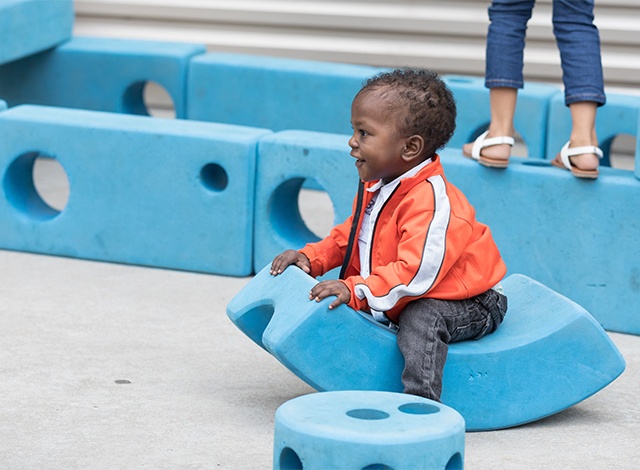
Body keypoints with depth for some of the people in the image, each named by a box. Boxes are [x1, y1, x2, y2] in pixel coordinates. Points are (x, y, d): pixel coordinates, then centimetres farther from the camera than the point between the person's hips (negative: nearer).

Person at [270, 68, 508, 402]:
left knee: (420, 317, -37)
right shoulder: (375, 188, 3)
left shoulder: (432, 202, -29)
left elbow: (417, 273, -38)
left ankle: (422, 399, -41)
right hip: (397, 304, 10)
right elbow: (348, 236, 17)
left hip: (465, 307, -10)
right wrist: (311, 257, -1)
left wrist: (355, 290, -43)